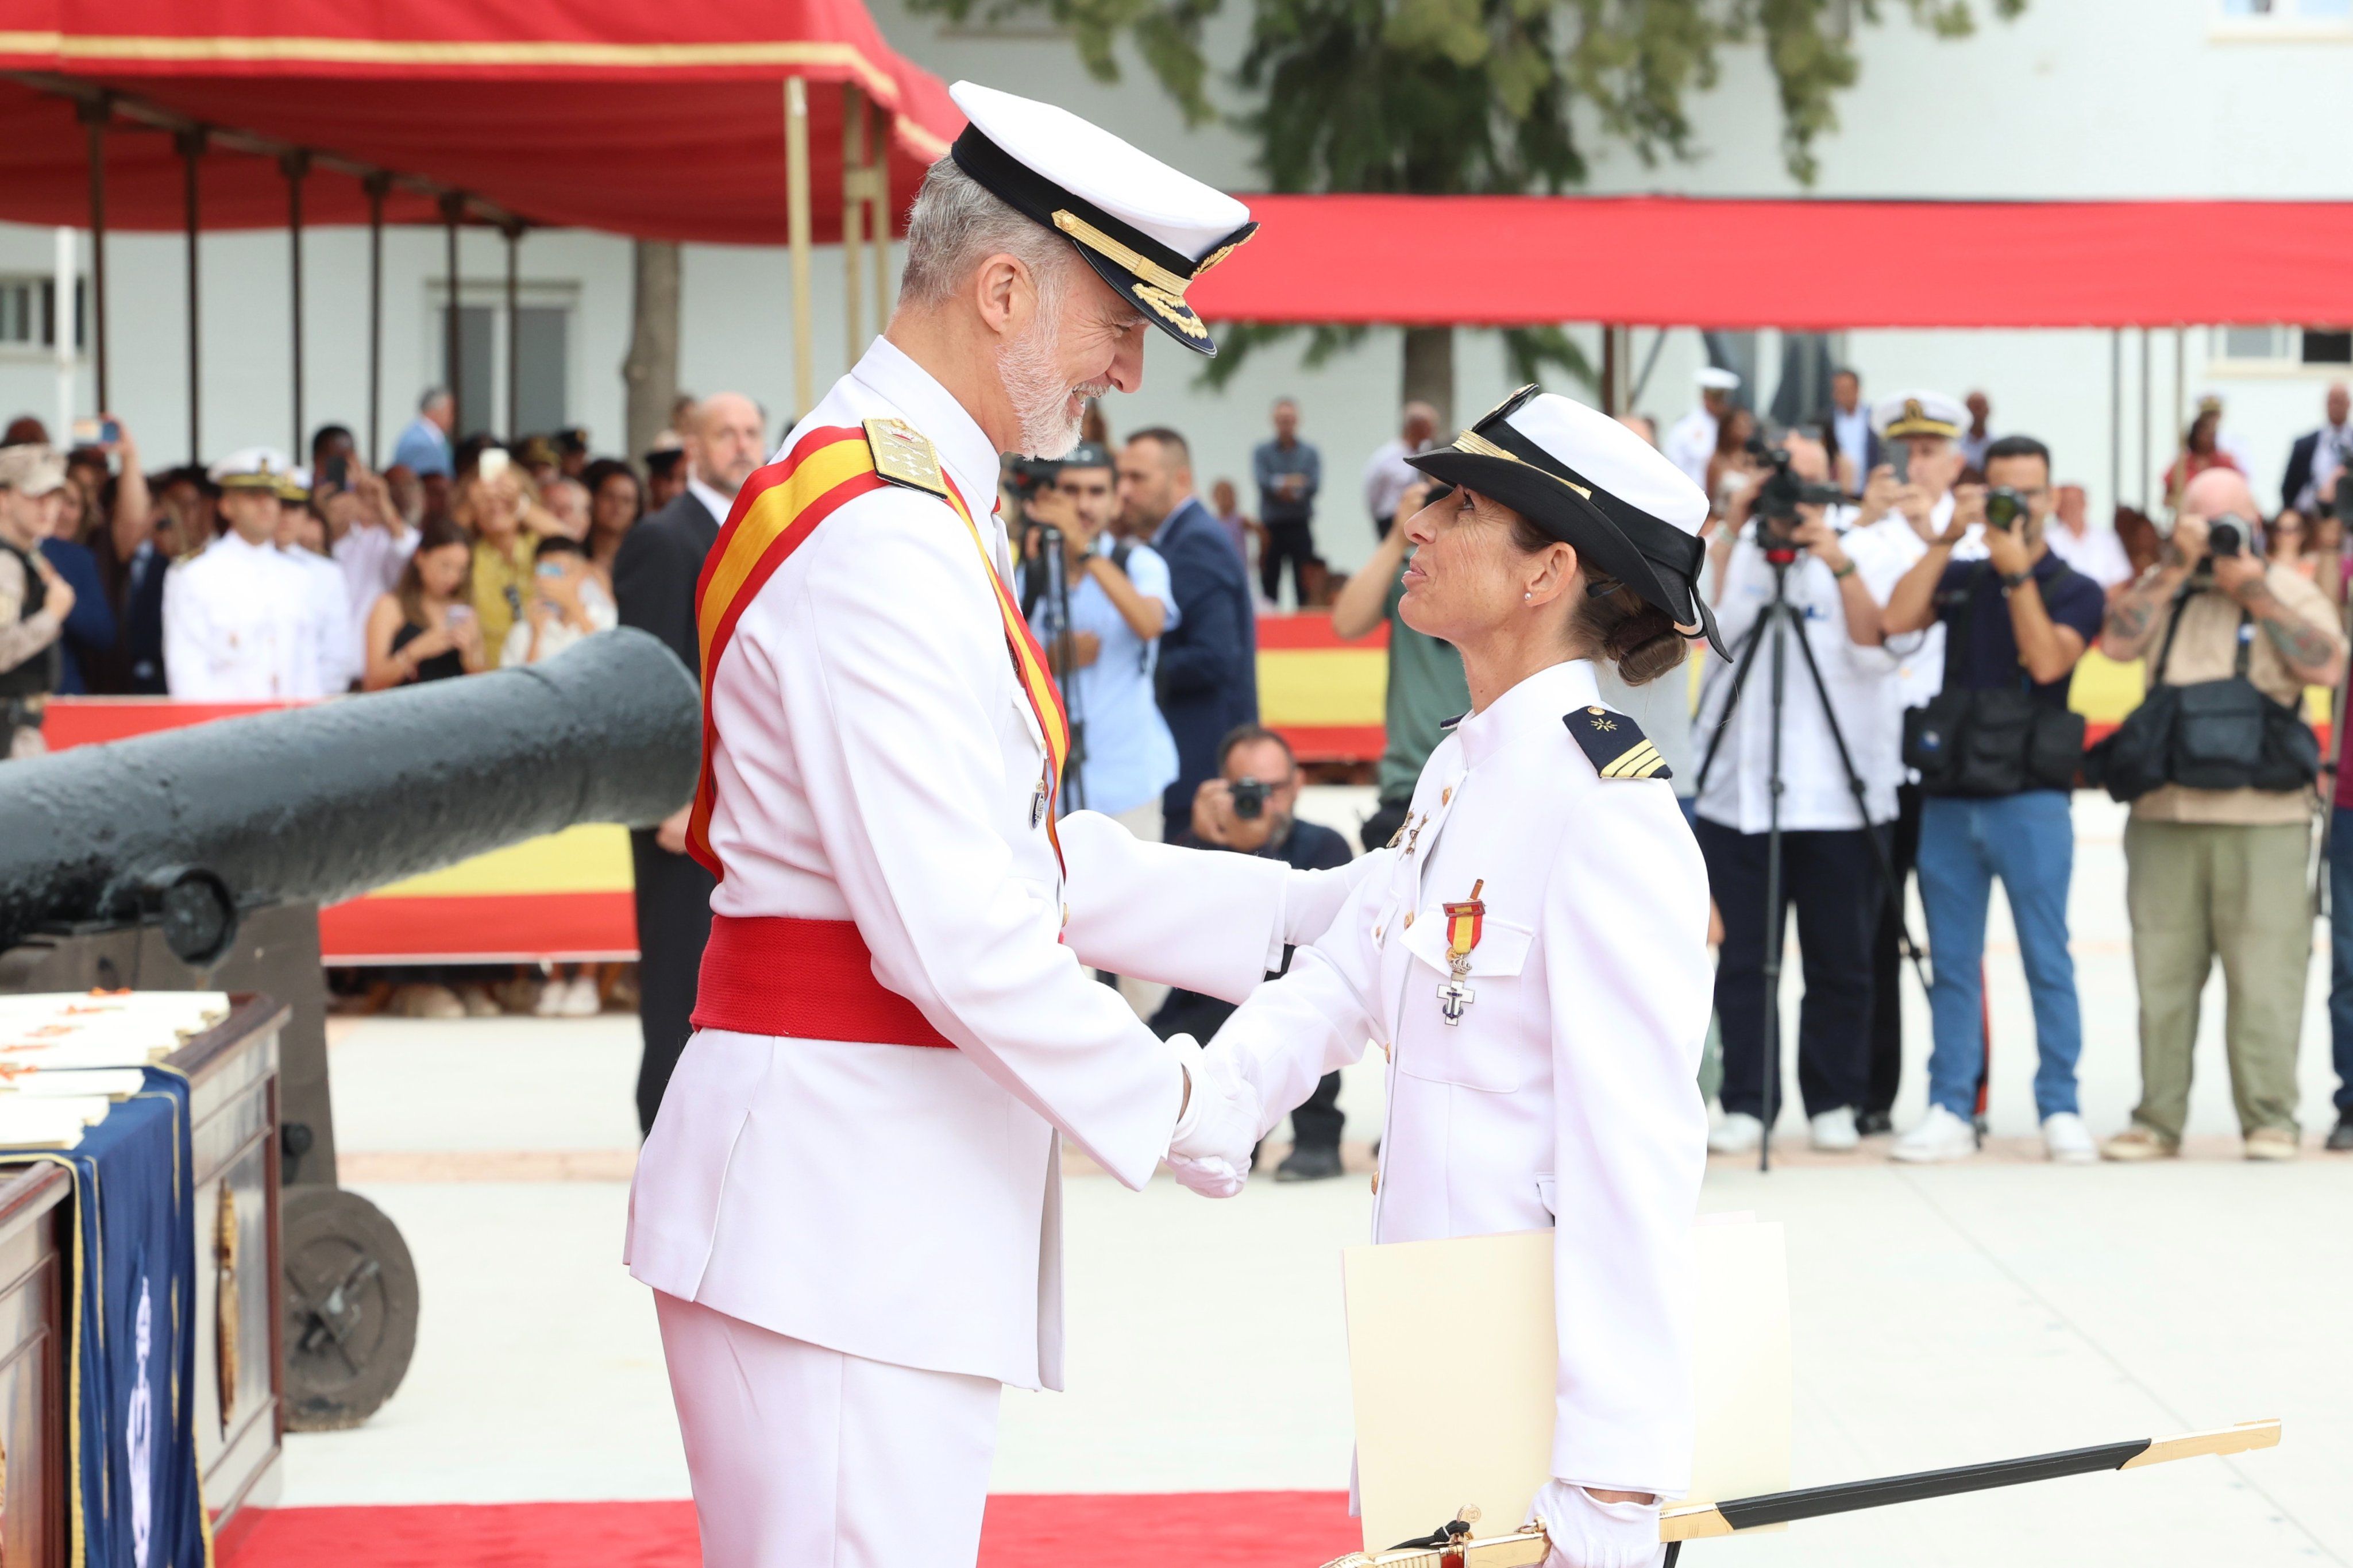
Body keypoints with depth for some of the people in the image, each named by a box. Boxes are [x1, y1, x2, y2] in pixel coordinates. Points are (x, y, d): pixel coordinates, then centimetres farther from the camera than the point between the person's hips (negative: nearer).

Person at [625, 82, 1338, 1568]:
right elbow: (958, 934, -22)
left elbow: (1044, 862, 21)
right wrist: (1173, 1101, -11)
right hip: (841, 1194, -11)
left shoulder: (927, 515, 18)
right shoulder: (882, 541, -17)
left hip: (885, 1202, 11)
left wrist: (1303, 909, 16)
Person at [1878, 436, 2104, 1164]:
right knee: (1953, 964, 4)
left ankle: (2060, 1111, -1)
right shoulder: (1961, 580, 14)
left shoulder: (2075, 591, 5)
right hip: (1951, 796, 3)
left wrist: (2018, 572, -13)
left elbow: (2047, 660, -13)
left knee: (2048, 961, -5)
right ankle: (1951, 1112, 5)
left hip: (2030, 798, -3)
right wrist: (1948, 538, -6)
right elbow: (1895, 619, -5)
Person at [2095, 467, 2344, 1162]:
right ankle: (2157, 1118, 9)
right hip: (2163, 813, 3)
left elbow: (2326, 666, -7)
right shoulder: (2163, 590, 16)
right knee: (2162, 971, 4)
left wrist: (2256, 595, -7)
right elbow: (2117, 644, -2)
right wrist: (2174, 569, -4)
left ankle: (2269, 1118, -1)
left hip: (2262, 820, -3)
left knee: (2264, 970, -6)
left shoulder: (2290, 592, 9)